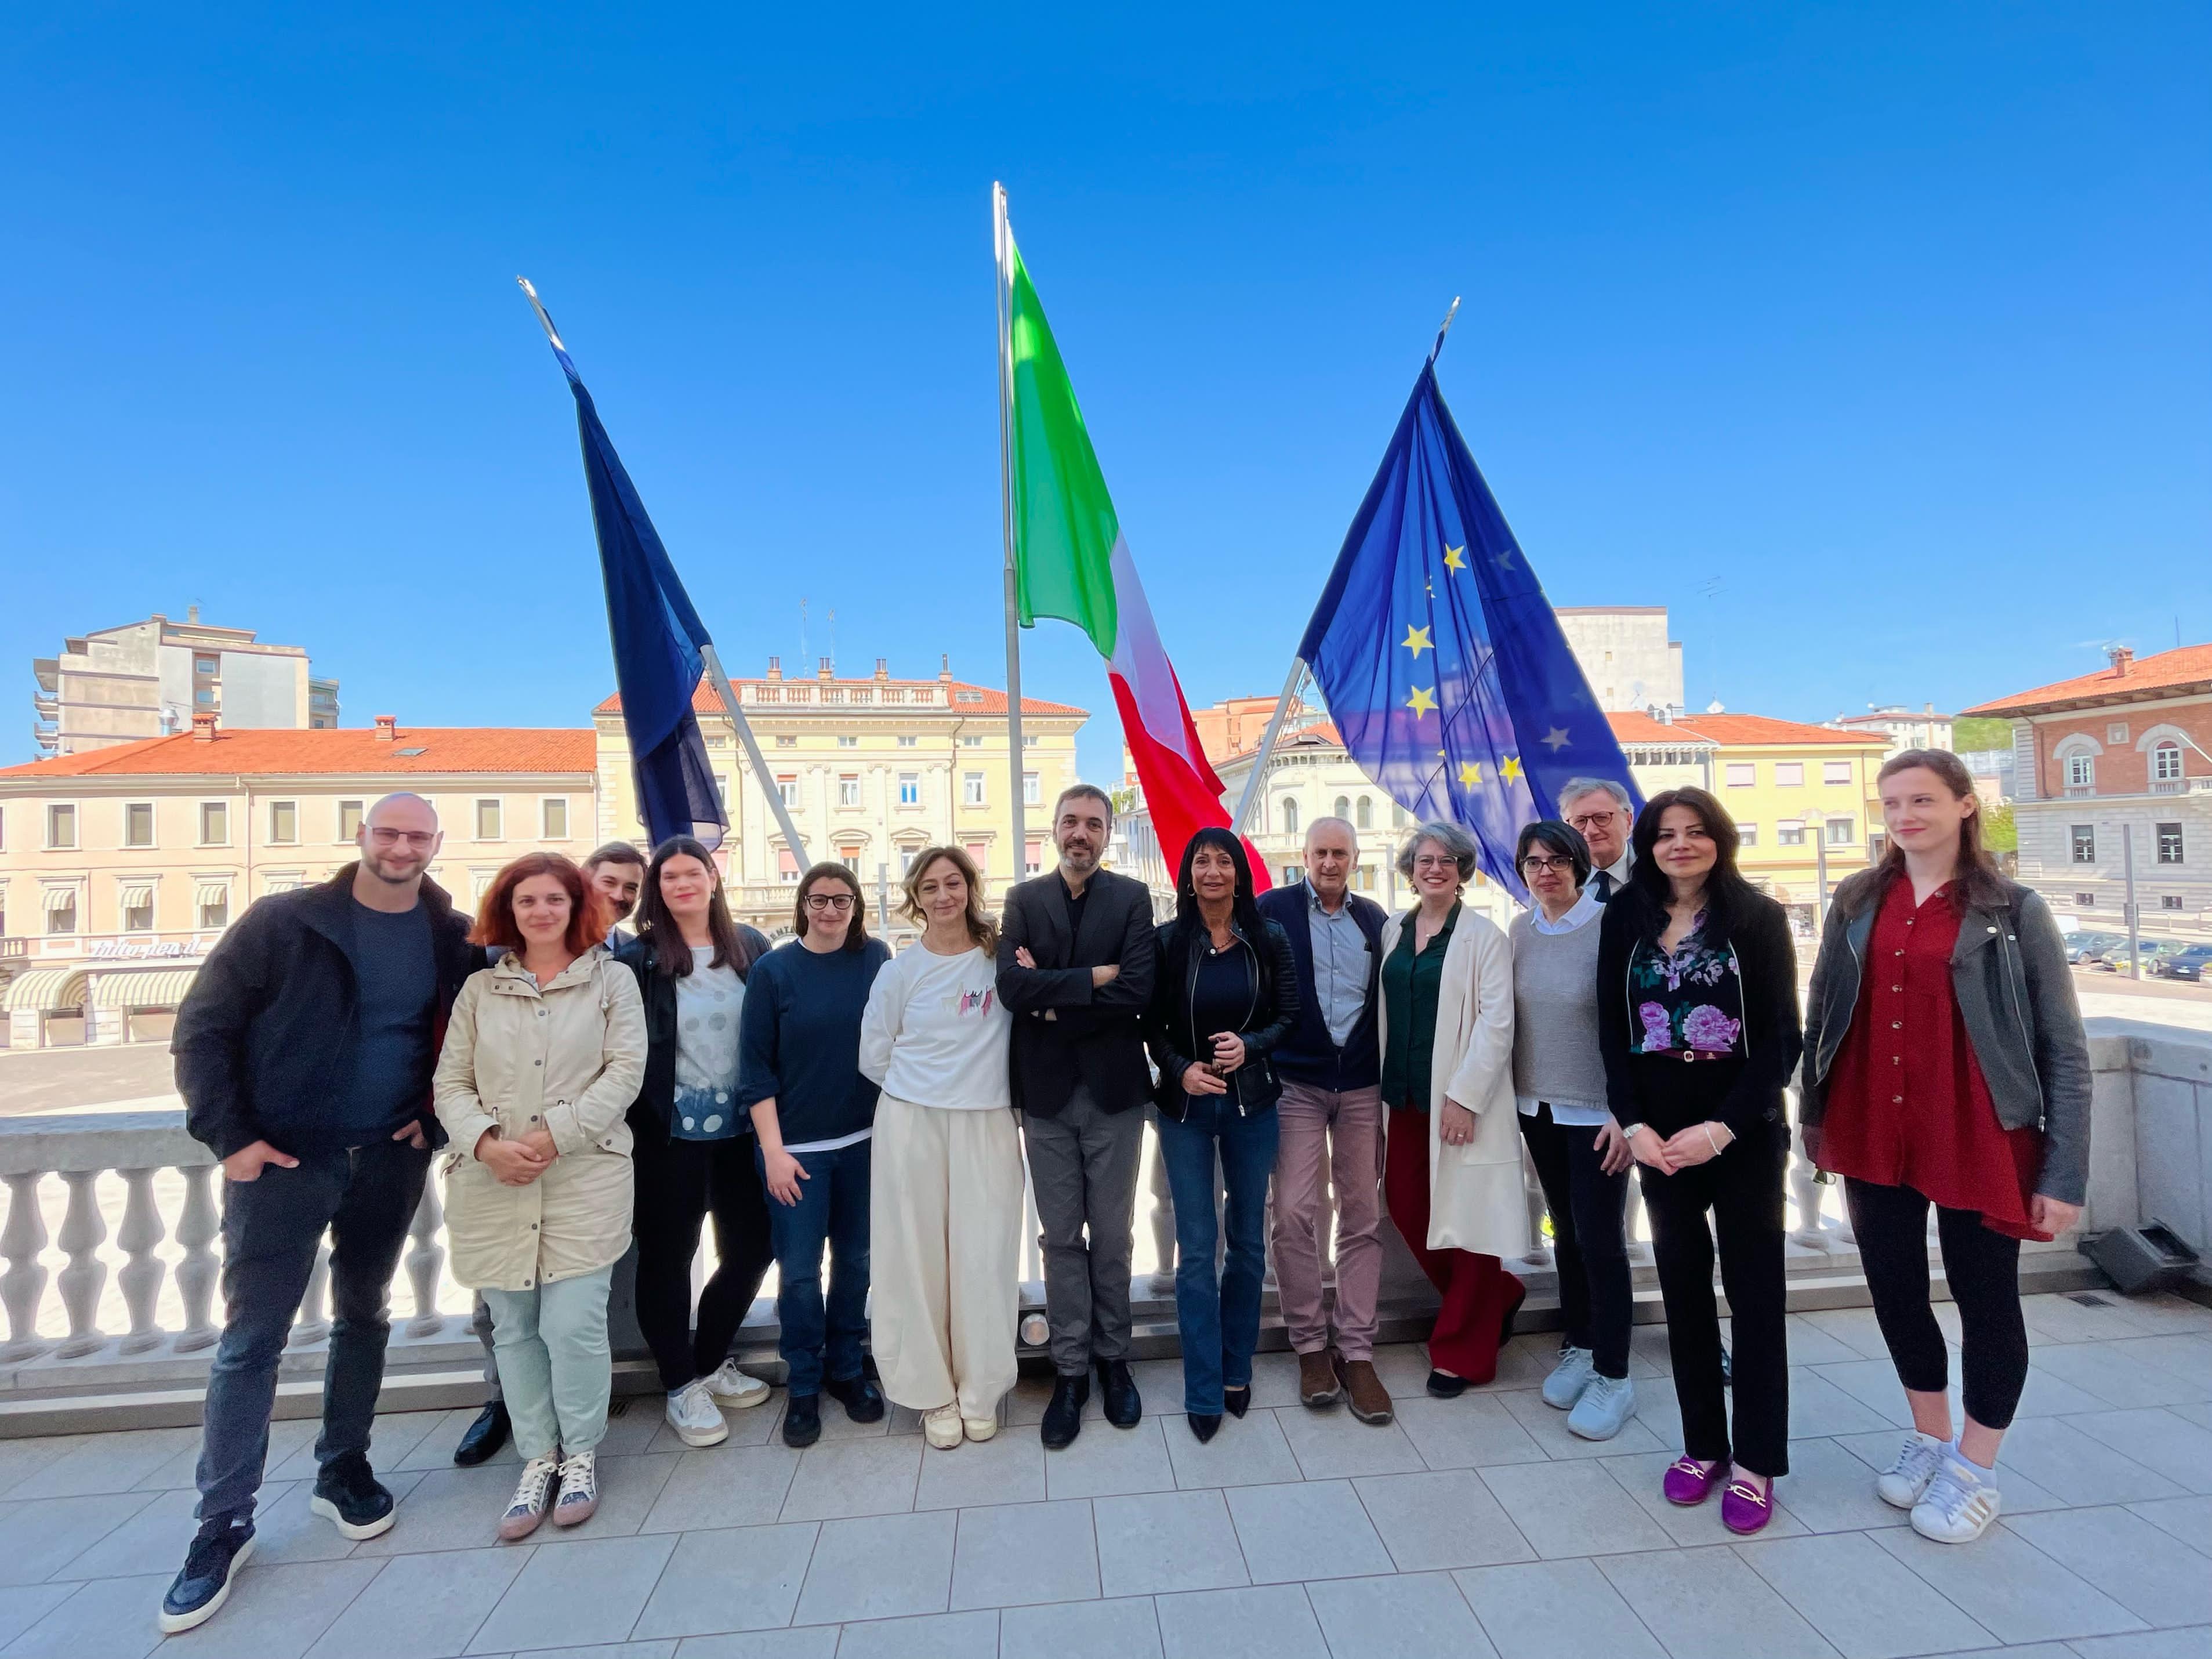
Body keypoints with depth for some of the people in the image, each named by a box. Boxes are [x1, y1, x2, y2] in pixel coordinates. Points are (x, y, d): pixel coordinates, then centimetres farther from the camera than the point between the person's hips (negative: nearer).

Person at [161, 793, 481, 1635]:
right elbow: (203, 1028, -4)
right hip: (283, 1157, -2)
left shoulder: (455, 940, -2)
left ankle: (343, 1472, 33)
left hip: (388, 1160, 3)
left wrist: (439, 1117, -3)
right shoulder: (283, 922, -9)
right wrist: (229, 1134, -10)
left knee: (364, 1316, 15)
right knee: (252, 1335, 3)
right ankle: (223, 1524, 19)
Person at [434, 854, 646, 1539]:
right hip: (492, 1185, 3)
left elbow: (625, 1071, -5)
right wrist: (484, 1142, -12)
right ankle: (537, 1459, 30)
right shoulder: (480, 989, 11)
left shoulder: (611, 980, 4)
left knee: (573, 1326, -5)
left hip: (584, 1180, -3)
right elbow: (451, 1082, 7)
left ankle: (581, 1455, 19)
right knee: (514, 1331, 11)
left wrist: (555, 1134, -15)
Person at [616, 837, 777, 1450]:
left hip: (740, 1128, 4)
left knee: (751, 1246, 12)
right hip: (671, 1131, -3)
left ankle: (710, 1362, 36)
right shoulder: (639, 959, -7)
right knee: (668, 1256, 9)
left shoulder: (751, 947, 2)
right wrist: (630, 1128, -8)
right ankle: (681, 1385, 29)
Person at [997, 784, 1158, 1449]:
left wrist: (1053, 998, -13)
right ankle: (1070, 1370, 28)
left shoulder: (1132, 898, -2)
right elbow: (1013, 987, -13)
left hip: (1113, 1091, -1)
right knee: (1061, 1238, 12)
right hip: (1047, 1093, 1)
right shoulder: (1023, 899, 2)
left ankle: (1113, 1358, 33)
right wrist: (1096, 977, -16)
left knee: (1112, 1236, 14)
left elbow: (1138, 992, -15)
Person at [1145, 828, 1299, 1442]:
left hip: (1252, 1100, 1)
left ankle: (1237, 1370, 33)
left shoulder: (1270, 941, -1)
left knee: (1248, 1240, 13)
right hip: (1186, 1103, -1)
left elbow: (1289, 1015, 2)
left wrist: (1249, 1045, -15)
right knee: (1196, 1248, 3)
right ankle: (1204, 1392, 17)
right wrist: (1180, 1068, -15)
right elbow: (1152, 1024, 1)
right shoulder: (1168, 941, -4)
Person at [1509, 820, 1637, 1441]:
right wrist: (1515, 1092, 9)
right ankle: (1577, 1349, 32)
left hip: (1597, 1110, -5)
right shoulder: (1520, 929, 2)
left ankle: (1613, 1377, 17)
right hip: (1538, 1105, 5)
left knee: (1600, 1239, 1)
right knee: (1566, 1230, 16)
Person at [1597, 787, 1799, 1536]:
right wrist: (1634, 1123, -7)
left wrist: (1722, 1127, -15)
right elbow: (1612, 1030, 3)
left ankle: (1756, 1461, 21)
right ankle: (1702, 1444, 26)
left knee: (1754, 1290, 6)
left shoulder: (1758, 917, -4)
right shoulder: (1625, 920, 3)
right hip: (1658, 1133, 2)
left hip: (1743, 1132, -2)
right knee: (1683, 1285, 11)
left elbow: (1781, 1038, -6)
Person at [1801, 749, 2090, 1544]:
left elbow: (2065, 1050, -4)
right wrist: (1813, 1118, 7)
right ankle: (1929, 1439, 39)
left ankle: (1974, 1470, 33)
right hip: (1873, 1138, 3)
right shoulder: (1857, 903, 4)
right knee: (1895, 1291, 15)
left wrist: (2065, 1172, -8)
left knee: (1986, 1299, 12)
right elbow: (1821, 1013, 8)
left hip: (1978, 1143, -3)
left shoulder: (2015, 912, -5)